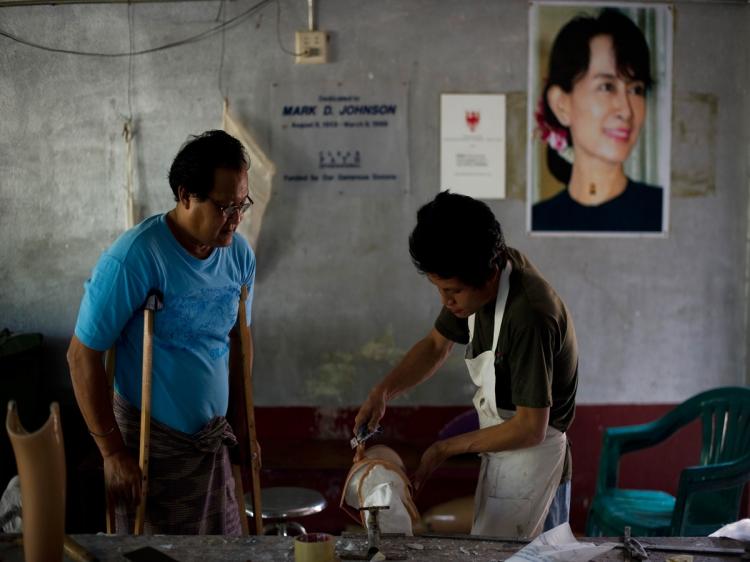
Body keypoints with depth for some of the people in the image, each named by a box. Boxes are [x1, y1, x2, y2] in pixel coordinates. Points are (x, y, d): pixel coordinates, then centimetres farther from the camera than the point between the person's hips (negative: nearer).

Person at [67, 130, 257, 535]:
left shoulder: (239, 254, -3)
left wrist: (240, 422, 13)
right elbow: (82, 356, -16)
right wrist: (112, 451, -15)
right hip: (150, 444, -5)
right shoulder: (132, 259, -22)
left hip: (213, 439, 6)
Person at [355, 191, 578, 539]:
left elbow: (530, 429, -26)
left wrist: (445, 449, -17)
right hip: (501, 458, 8)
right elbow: (436, 344, 9)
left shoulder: (529, 315, -32)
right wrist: (383, 392, -5)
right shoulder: (480, 279, -6)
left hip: (531, 463, -8)